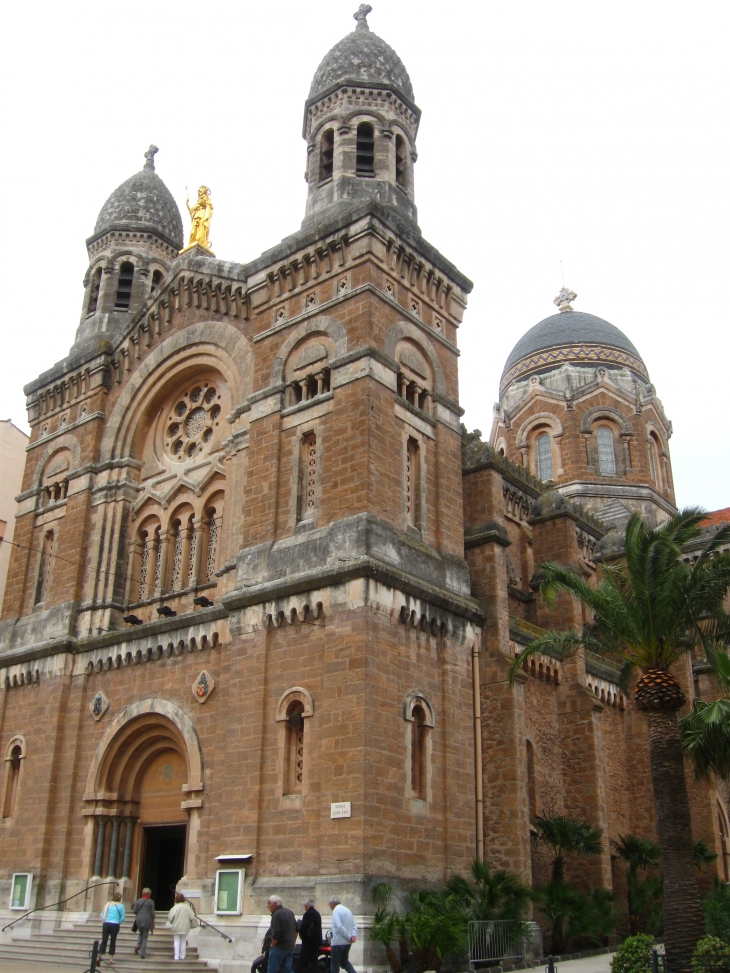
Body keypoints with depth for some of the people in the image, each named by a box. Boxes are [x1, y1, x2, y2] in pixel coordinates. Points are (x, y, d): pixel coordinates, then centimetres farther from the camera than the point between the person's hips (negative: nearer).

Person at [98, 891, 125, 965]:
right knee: (113, 942, 8)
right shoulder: (120, 906, 1)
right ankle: (111, 959, 11)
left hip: (106, 924, 3)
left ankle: (99, 957, -6)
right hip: (115, 925, -3)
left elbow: (102, 915, 8)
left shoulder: (108, 904, 11)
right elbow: (122, 918, -2)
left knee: (104, 941, 6)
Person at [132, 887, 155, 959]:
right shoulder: (151, 902, -2)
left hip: (139, 920, 3)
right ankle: (142, 954, 1)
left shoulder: (138, 901, 5)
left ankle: (138, 946, -1)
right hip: (147, 920, -2)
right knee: (145, 937, 6)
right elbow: (152, 913, -2)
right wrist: (153, 923, 5)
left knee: (141, 934, 25)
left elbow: (134, 911, 3)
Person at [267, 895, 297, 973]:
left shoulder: (276, 914, -15)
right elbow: (296, 928, 19)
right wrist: (293, 942, 24)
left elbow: (276, 933, -21)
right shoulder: (290, 912, 12)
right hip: (290, 947, 8)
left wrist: (272, 945, -7)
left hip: (279, 947, -8)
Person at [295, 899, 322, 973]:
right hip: (317, 941, 9)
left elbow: (303, 927, -21)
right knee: (313, 960, 11)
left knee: (302, 961, -4)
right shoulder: (317, 913, 14)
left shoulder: (308, 914, -16)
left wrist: (301, 934, 0)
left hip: (309, 941, -9)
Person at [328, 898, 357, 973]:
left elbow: (339, 926, -23)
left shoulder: (336, 910, -11)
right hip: (347, 942, 8)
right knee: (344, 961, 22)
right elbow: (354, 926, 10)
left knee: (334, 964, 3)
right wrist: (354, 935, -6)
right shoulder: (347, 910, 15)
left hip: (338, 942, -8)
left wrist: (349, 937, -17)